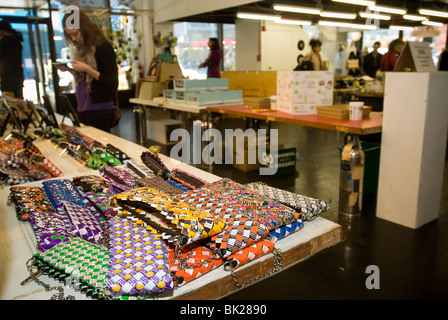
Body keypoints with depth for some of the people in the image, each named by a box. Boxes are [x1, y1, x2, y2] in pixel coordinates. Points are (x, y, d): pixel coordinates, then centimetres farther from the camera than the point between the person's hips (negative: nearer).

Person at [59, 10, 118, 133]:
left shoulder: (103, 47, -10)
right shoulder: (81, 48, 13)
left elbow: (113, 84, -15)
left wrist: (87, 69, -19)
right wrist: (69, 69, 4)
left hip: (100, 111, -7)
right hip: (82, 109, 7)